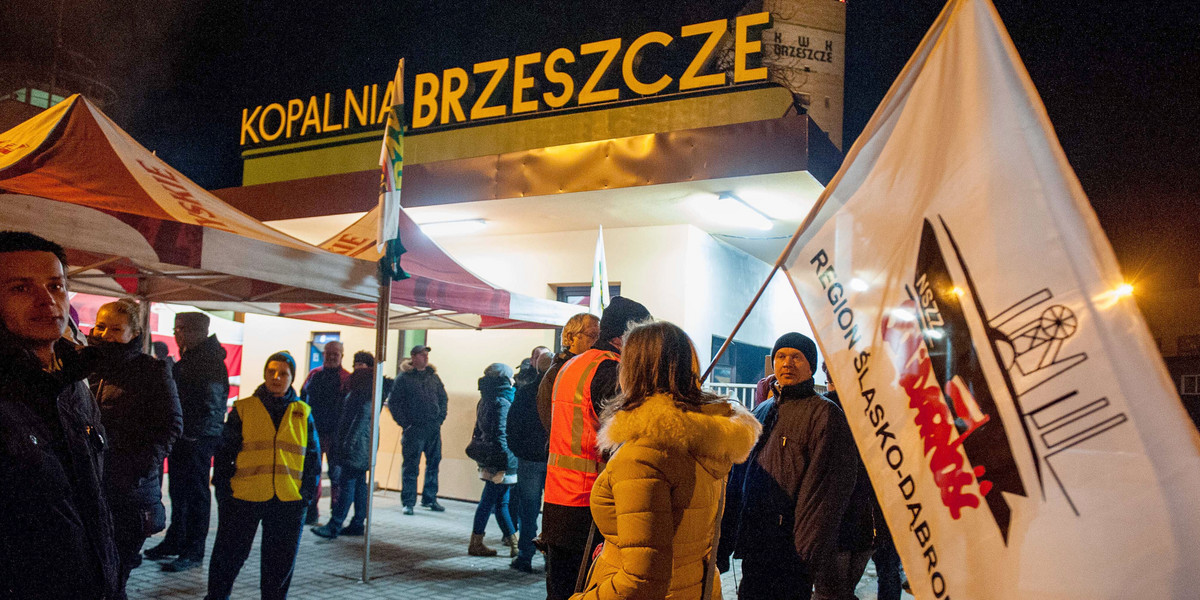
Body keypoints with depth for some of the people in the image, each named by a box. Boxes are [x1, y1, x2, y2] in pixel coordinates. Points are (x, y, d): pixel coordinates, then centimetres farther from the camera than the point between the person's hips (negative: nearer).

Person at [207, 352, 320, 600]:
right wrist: (223, 490, -3)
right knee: (229, 553, 10)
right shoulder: (243, 409, 2)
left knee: (281, 561, 9)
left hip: (289, 501, 1)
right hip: (244, 496, -1)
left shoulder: (303, 413, 7)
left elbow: (313, 457, 10)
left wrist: (307, 493, 1)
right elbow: (224, 452, 4)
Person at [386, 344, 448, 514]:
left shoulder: (433, 376, 12)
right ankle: (408, 502, 6)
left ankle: (429, 499, 23)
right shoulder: (404, 377, -2)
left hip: (434, 429, 5)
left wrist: (440, 417, 8)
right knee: (410, 466, -3)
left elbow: (443, 398, 20)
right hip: (414, 429, -5)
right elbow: (393, 402, -4)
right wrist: (404, 423, -8)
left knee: (433, 464, 11)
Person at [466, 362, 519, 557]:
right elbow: (501, 435, -19)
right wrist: (502, 465, -19)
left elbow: (479, 431, 19)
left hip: (487, 460, 9)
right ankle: (476, 544, 7)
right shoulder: (501, 403, -16)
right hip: (497, 462, -9)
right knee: (489, 502, -1)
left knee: (501, 503, 12)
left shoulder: (485, 401, 13)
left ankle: (513, 542, 19)